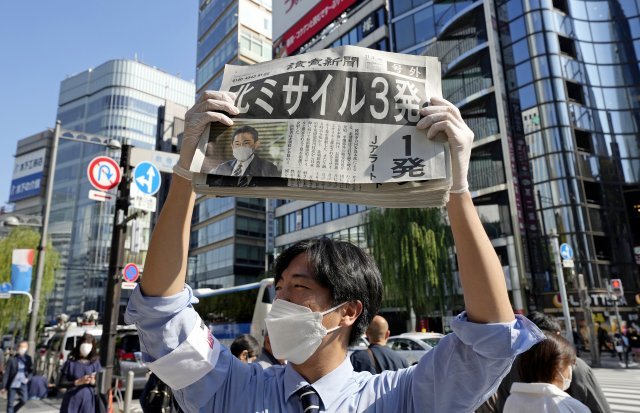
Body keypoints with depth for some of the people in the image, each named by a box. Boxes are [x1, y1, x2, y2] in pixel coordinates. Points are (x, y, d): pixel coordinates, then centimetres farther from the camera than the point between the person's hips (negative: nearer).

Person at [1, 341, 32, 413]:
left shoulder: (28, 358, 0)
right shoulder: (12, 359, -10)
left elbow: (31, 370, 11)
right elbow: (6, 373, -6)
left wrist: (28, 378, -6)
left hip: (22, 384, 3)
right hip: (12, 384, -3)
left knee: (24, 400, -1)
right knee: (10, 403, 3)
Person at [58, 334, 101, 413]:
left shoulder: (95, 363, 3)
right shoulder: (71, 362, -2)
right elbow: (61, 383, -3)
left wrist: (93, 382, -17)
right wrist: (77, 382, -18)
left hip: (88, 401, 1)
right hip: (72, 401, -1)